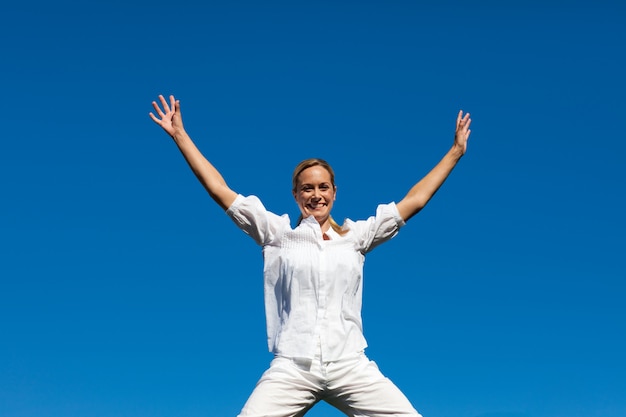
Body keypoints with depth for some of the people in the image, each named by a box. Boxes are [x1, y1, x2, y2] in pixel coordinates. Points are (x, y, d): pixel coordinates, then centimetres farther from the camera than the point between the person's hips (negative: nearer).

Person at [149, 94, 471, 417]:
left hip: (351, 367, 1)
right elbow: (219, 190, 8)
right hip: (292, 369, -1)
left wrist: (456, 151, 20)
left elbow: (415, 200, 18)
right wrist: (180, 135, 7)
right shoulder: (278, 233, 9)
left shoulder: (356, 236, 12)